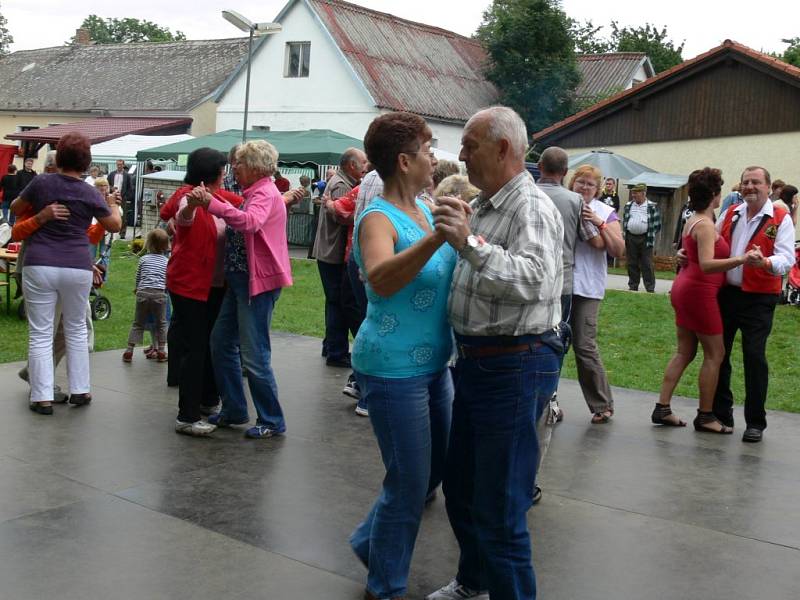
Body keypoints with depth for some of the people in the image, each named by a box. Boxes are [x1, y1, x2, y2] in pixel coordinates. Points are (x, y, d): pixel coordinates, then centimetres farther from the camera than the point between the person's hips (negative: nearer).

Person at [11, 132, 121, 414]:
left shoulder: (42, 182, -1)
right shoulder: (90, 194, -2)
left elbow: (16, 208, 15)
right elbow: (115, 225, 11)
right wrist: (110, 203, 28)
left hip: (39, 266, -1)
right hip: (77, 267, 1)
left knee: (40, 334, 5)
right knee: (76, 329, 18)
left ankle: (42, 397, 4)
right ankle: (79, 390, 21)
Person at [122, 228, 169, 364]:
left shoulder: (143, 259, 9)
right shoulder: (166, 262, 8)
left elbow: (138, 277, 15)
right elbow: (168, 281, 9)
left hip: (143, 293, 1)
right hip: (159, 294, -1)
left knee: (138, 323, 10)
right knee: (161, 324, 12)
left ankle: (129, 350, 5)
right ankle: (161, 351, 10)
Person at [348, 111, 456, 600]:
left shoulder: (425, 209, 7)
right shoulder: (378, 219, -17)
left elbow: (453, 265, 19)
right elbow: (381, 280, -37)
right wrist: (437, 237, -46)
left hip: (434, 364, 9)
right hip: (395, 370, -9)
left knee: (434, 469, 20)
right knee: (410, 483, 1)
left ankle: (371, 543, 41)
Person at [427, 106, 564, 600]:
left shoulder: (533, 209, -16)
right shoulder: (482, 206, 12)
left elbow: (530, 280, -35)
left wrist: (469, 242, -40)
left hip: (514, 367, -10)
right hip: (475, 362, 10)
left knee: (499, 509, -3)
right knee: (461, 486, 22)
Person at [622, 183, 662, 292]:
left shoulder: (652, 206, -1)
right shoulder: (628, 205, 11)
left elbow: (657, 224, 0)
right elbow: (624, 221, 16)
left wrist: (650, 236, -3)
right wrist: (625, 234, 8)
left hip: (645, 239, -4)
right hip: (630, 238, 4)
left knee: (647, 265, -4)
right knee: (632, 264, 8)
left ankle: (650, 288, 0)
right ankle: (633, 287, 16)